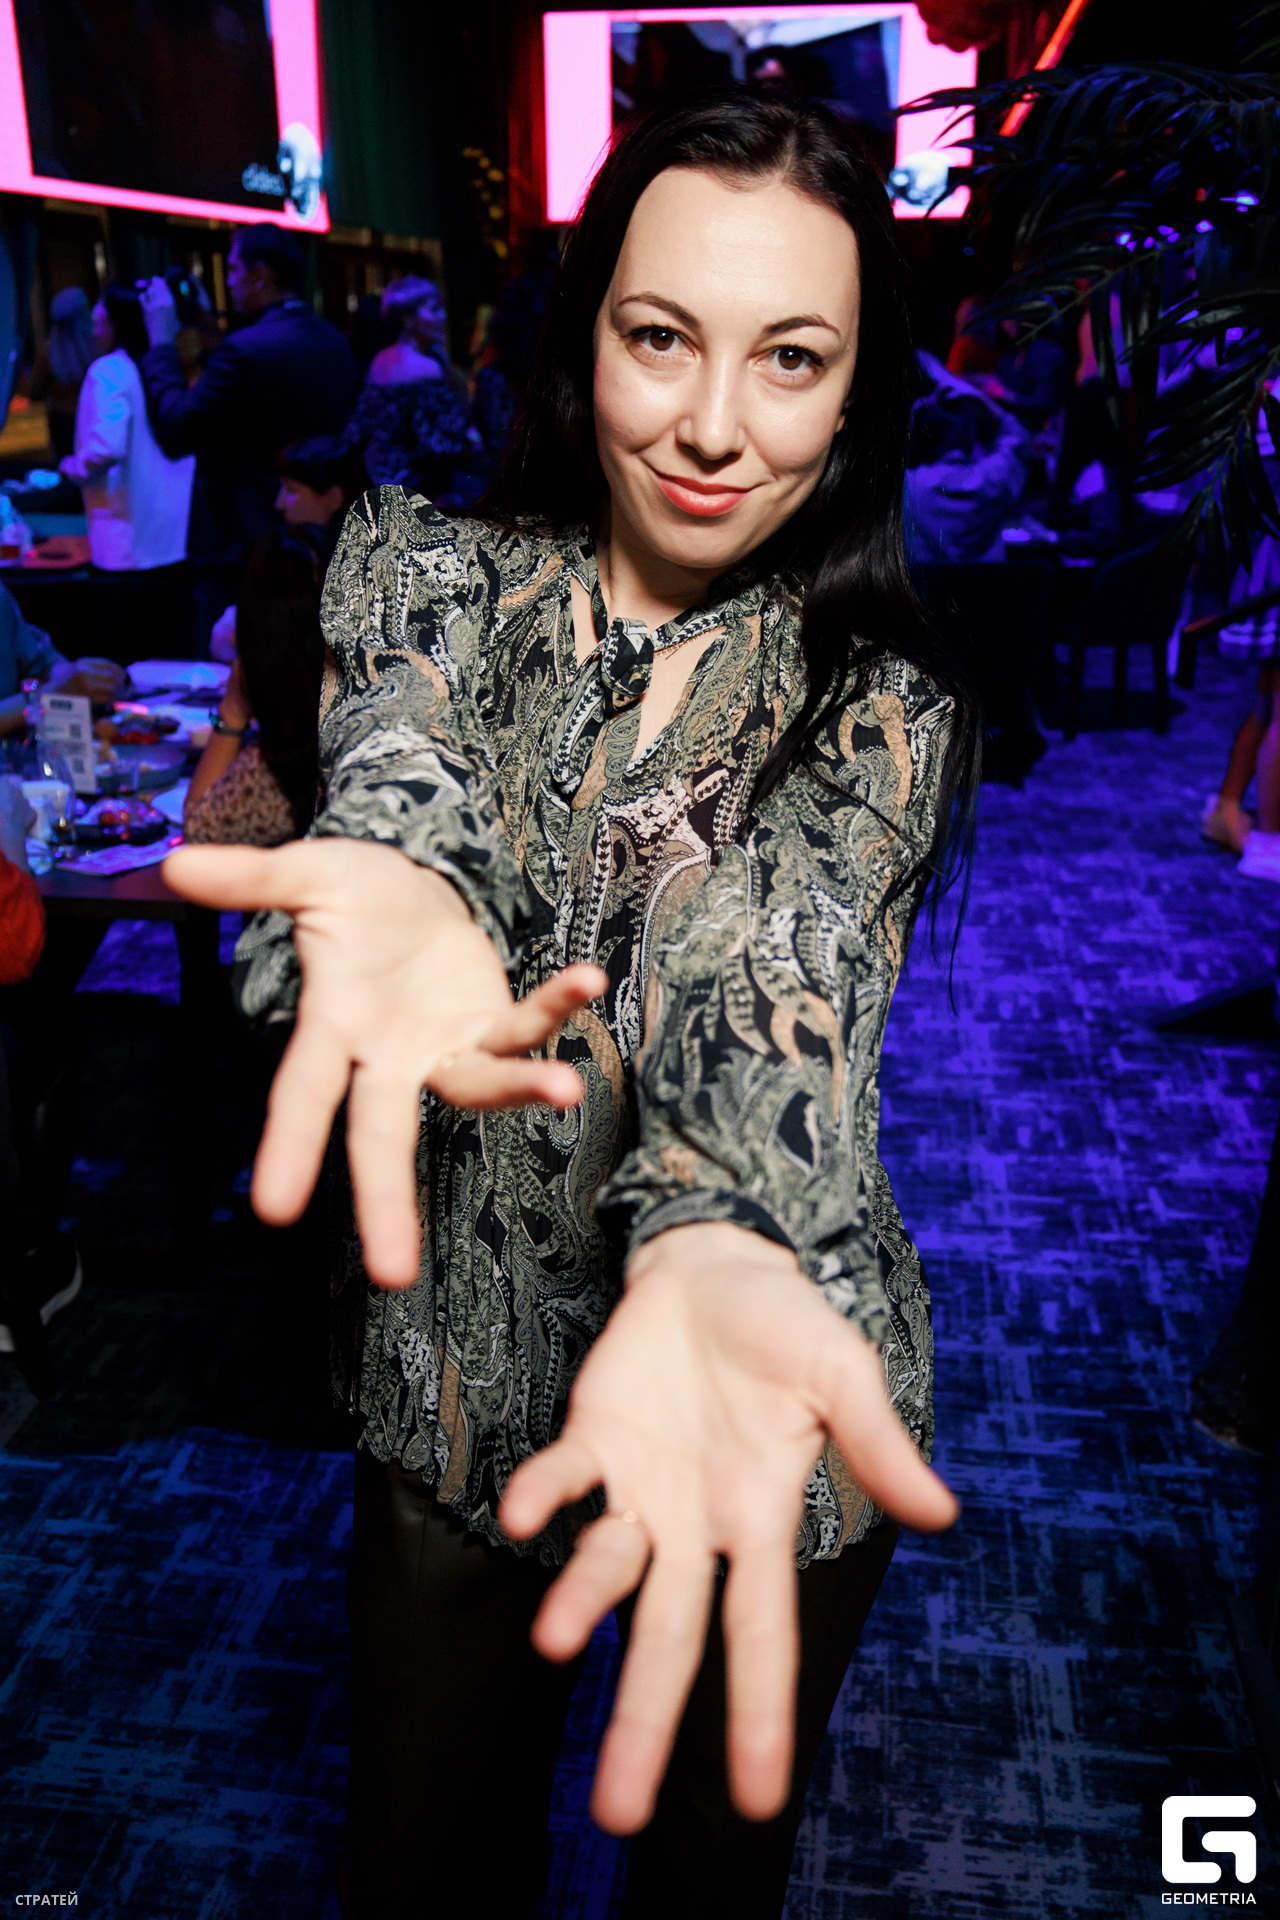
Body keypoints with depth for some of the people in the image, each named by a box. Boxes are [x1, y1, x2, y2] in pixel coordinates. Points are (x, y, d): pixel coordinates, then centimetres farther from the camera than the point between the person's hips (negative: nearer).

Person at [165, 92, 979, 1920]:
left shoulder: (882, 705, -10)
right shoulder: (430, 564, -4)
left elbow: (770, 969, -28)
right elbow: (401, 741, -26)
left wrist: (716, 1250, -50)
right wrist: (402, 887, -50)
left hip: (766, 1384, -1)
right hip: (457, 1365, 2)